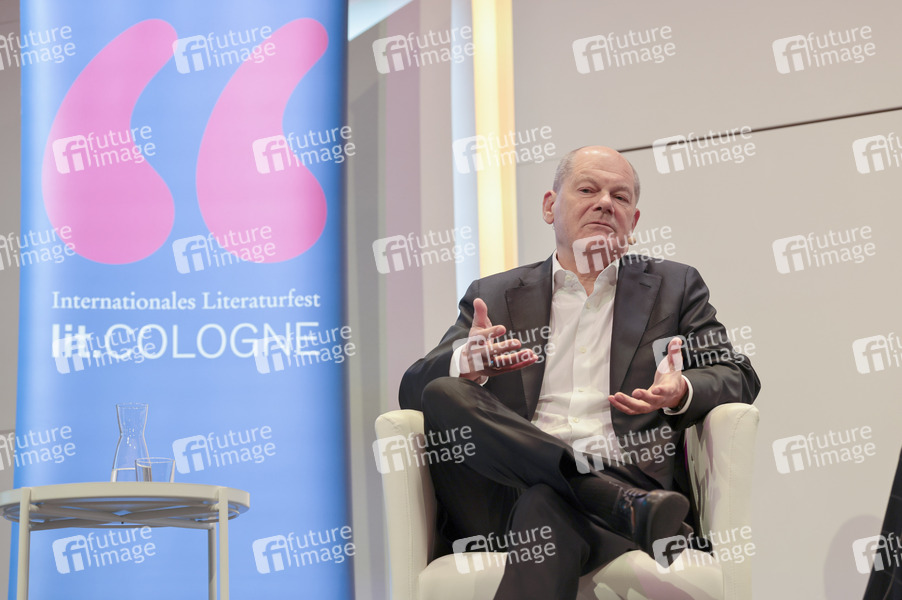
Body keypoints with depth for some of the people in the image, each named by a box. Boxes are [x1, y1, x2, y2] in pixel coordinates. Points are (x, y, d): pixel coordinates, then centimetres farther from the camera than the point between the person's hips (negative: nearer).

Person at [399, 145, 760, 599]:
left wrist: (681, 393, -12)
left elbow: (737, 378, 14)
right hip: (512, 489, 3)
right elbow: (414, 388, 10)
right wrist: (466, 363, -16)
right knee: (443, 394, -27)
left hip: (626, 475, -2)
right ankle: (624, 505, -34)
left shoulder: (675, 287, 22)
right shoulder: (494, 296, 20)